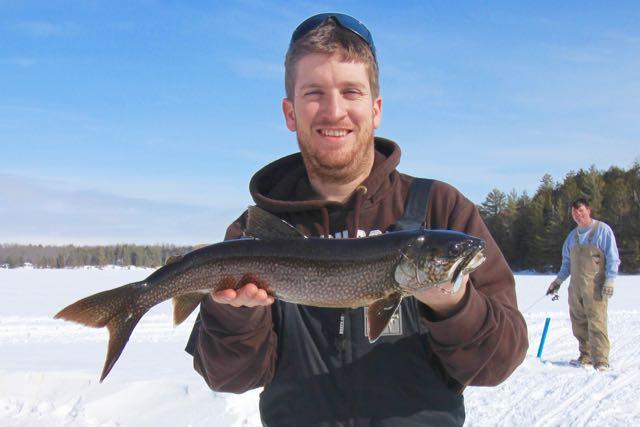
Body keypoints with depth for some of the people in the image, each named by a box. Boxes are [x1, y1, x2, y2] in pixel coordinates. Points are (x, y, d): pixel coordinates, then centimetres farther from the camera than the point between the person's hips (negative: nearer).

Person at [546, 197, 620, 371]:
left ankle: (601, 361, -8)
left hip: (595, 287, -6)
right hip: (576, 287, 6)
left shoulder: (602, 230, -2)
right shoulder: (573, 236, 16)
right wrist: (558, 280, 18)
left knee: (596, 323, -10)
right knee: (579, 324, 7)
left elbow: (613, 259, -4)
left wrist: (609, 281, -12)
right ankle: (586, 357, 17)